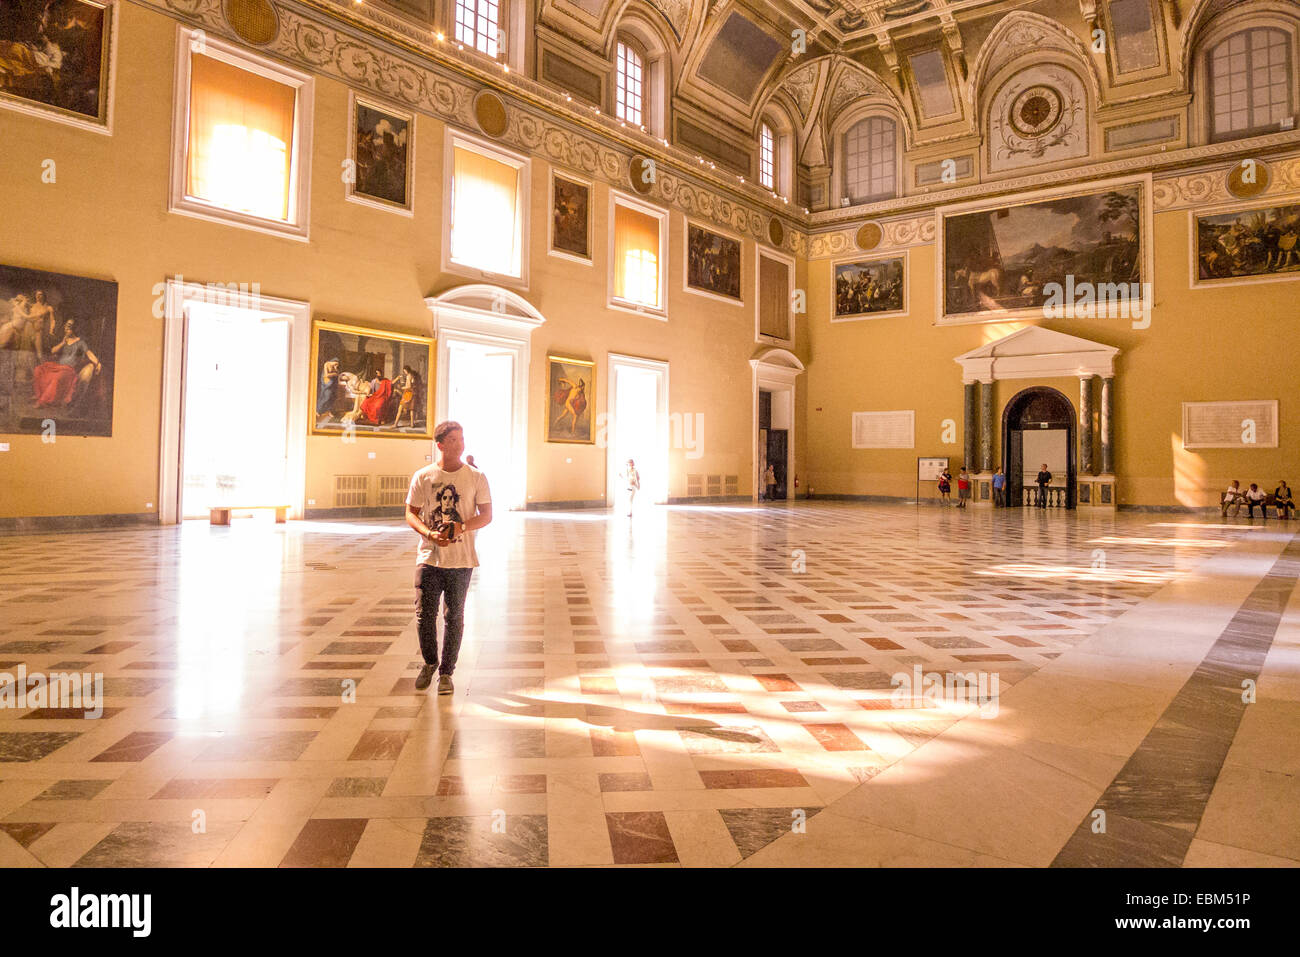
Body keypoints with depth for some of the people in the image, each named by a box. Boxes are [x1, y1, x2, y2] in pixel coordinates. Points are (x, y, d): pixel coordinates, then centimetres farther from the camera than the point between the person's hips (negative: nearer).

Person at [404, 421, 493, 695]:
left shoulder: (476, 477, 1)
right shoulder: (422, 476, 3)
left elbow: (486, 515, 2)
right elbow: (411, 513, 5)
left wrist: (461, 527, -17)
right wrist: (430, 534, -13)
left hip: (461, 559, 0)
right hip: (429, 557, 0)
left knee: (454, 617, 3)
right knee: (424, 614, -1)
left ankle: (446, 672, 18)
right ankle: (430, 663, 25)